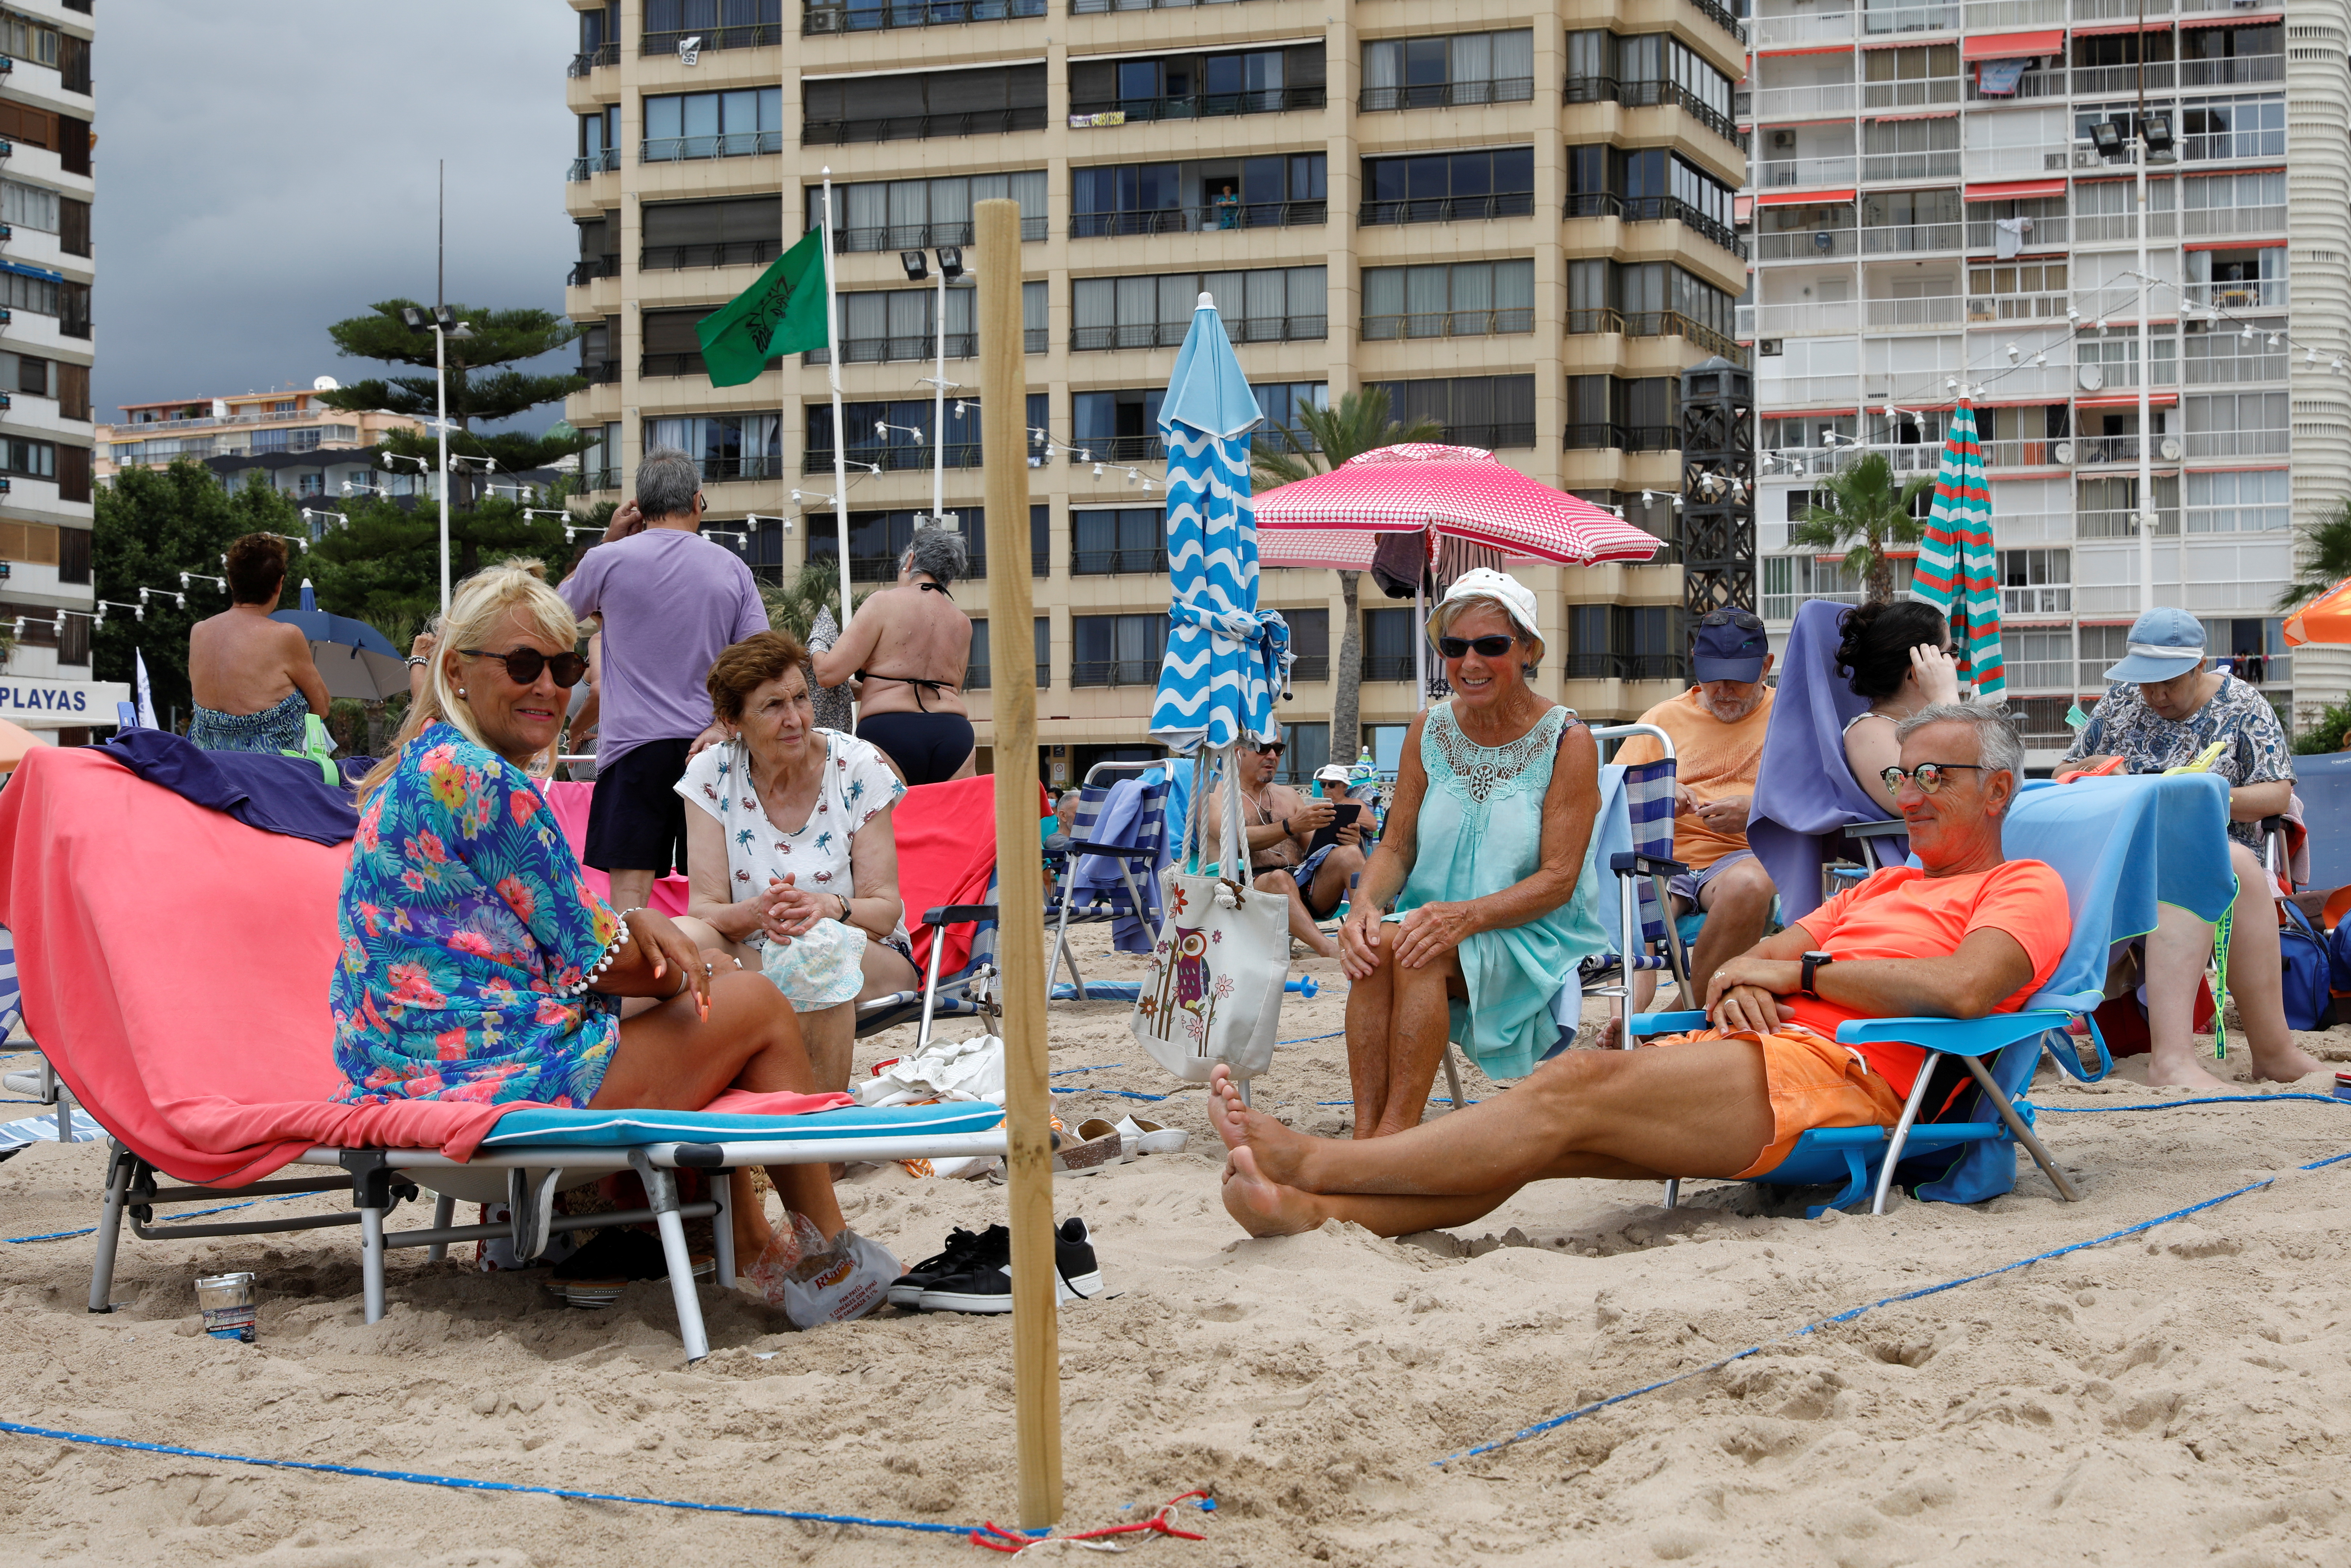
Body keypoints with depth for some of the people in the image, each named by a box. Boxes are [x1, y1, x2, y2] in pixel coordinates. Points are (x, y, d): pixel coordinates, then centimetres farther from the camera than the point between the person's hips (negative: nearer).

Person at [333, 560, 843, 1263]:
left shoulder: (418, 768, 13)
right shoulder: (485, 781, -19)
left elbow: (557, 919, 17)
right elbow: (591, 959, -13)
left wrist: (639, 922, -2)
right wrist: (688, 973, 6)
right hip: (497, 1078, -11)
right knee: (757, 1006, 3)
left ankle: (744, 1232, 25)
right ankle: (834, 1252, 12)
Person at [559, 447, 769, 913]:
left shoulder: (609, 560, -2)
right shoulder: (732, 568, 5)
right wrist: (722, 725, -1)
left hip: (635, 744, -2)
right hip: (710, 749, 3)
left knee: (630, 888, -5)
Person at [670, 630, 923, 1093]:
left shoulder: (859, 768, -8)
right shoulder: (712, 774, -4)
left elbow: (886, 909, -10)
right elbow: (703, 908, -8)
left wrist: (829, 909, -32)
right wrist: (756, 912, -32)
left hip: (867, 957, -1)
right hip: (754, 958, 2)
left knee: (820, 950, -37)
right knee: (683, 935, -29)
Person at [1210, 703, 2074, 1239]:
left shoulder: (2026, 888, 10)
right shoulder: (1885, 885, 36)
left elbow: (1963, 989, -11)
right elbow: (1766, 953, 28)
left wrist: (1802, 970, -3)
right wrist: (1744, 976, 2)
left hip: (1840, 1071, -8)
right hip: (1760, 1045, 8)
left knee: (1580, 1089, -25)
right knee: (1569, 1090, -18)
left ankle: (1317, 1163, -31)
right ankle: (1317, 1209, -36)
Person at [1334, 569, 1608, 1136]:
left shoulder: (1568, 742, -6)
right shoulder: (1430, 731, 8)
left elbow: (1558, 880, -10)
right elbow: (1395, 847, 9)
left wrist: (1468, 915, -27)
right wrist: (1366, 904, -15)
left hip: (1534, 940, -4)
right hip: (1437, 920, 4)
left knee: (1423, 955, -34)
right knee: (1378, 945, -30)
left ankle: (1394, 1134, -36)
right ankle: (1365, 1136, -35)